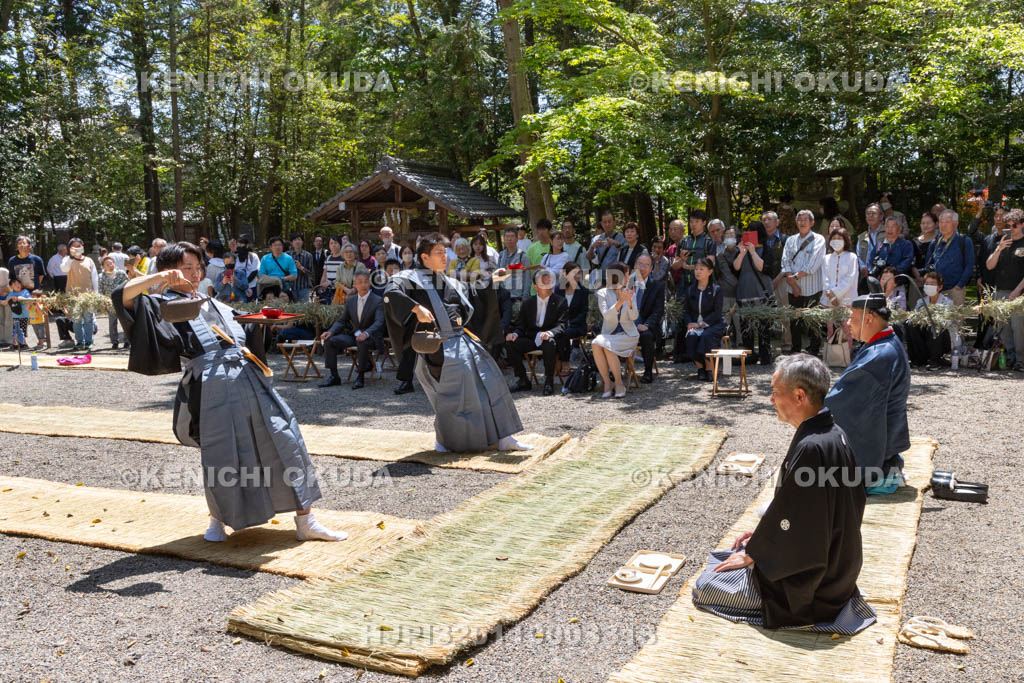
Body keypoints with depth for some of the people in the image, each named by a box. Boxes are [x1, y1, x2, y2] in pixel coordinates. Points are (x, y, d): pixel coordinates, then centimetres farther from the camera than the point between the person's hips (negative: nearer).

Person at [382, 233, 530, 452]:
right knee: (452, 393, -6)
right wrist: (417, 308, -29)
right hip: (440, 346, -8)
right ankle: (445, 441, 17)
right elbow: (390, 294, -20)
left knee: (490, 382, 4)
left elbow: (471, 293, 36)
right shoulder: (412, 278, -3)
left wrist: (490, 279, 27)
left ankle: (502, 437, 10)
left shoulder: (449, 282, 20)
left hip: (463, 339, 8)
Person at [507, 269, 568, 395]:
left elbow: (561, 325, -8)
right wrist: (515, 334, -14)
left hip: (549, 339, -3)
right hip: (531, 340, 3)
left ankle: (549, 381, -24)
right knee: (510, 343, -22)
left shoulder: (560, 302, 3)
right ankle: (523, 381, -10)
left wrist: (550, 333, -31)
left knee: (549, 342, -38)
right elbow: (521, 325, 11)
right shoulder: (527, 302, 12)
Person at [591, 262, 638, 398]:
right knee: (596, 344, -33)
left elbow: (634, 317, -5)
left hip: (628, 335, -1)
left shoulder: (630, 292, 7)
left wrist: (629, 301, -22)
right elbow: (606, 315, -13)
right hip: (609, 334, 1)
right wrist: (620, 302, -26)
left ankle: (619, 384, -19)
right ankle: (607, 383, -22)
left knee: (607, 345, -32)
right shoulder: (603, 293, 2)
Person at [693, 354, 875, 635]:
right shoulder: (833, 433, 0)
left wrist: (752, 555, -9)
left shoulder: (811, 448, -30)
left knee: (703, 586, -1)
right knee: (726, 556, 25)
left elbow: (790, 518, -23)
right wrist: (762, 533, 13)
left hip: (806, 584, -9)